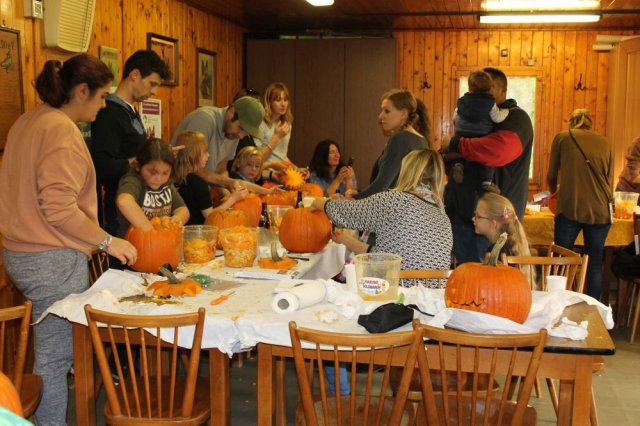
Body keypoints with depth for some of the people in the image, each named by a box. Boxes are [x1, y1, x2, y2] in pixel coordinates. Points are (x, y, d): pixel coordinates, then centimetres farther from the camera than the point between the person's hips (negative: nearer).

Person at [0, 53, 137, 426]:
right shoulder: (63, 130, -16)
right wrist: (107, 241, -14)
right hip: (53, 260, -10)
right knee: (55, 357, 0)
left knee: (53, 350, 17)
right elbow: (59, 208, -23)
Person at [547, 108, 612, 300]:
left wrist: (554, 192, 37)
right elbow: (609, 180, 18)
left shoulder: (562, 138, 9)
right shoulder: (604, 142, 15)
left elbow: (552, 175, 16)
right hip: (600, 210, 2)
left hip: (570, 208, -2)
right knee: (595, 263, 9)